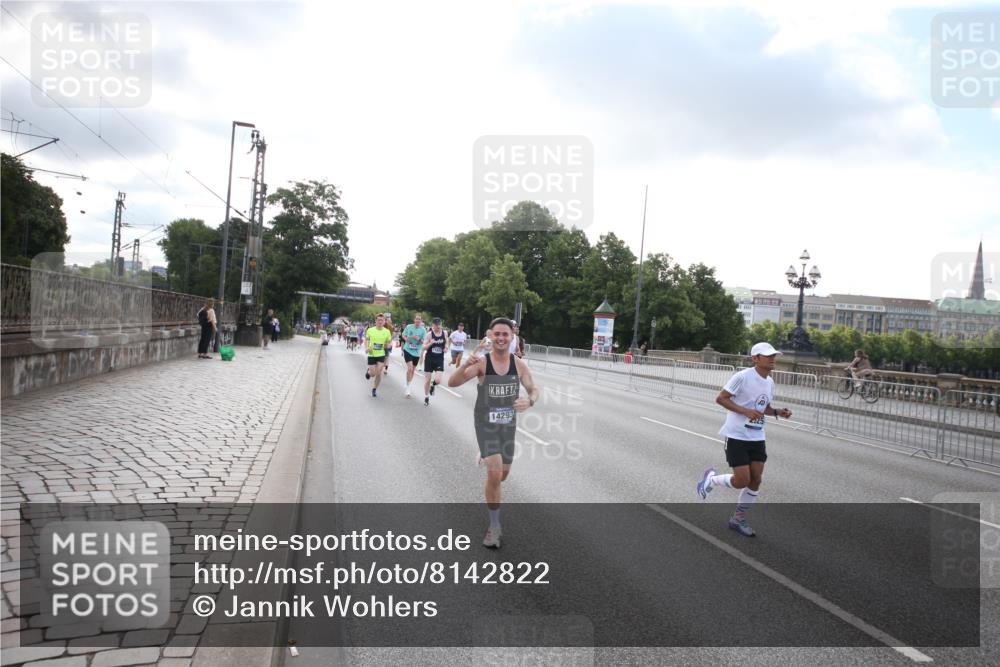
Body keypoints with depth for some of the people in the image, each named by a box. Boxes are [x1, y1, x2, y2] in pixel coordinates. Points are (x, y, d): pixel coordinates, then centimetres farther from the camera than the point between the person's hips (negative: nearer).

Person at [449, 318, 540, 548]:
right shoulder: (481, 362, -18)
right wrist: (465, 365, -45)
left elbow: (534, 389, 3)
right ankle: (494, 526, 2)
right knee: (495, 474, -16)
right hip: (486, 424, -4)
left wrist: (530, 401, -21)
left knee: (503, 473, 19)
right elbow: (452, 383, -25)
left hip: (508, 424, 4)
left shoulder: (519, 364, -7)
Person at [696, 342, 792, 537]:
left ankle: (738, 519, 21)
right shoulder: (743, 377, -16)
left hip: (757, 438, 7)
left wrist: (778, 412, 1)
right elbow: (720, 398, -15)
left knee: (755, 481, 4)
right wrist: (746, 411, -23)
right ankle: (711, 479, 21)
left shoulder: (769, 382, 8)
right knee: (742, 480, -10)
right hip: (736, 436, -7)